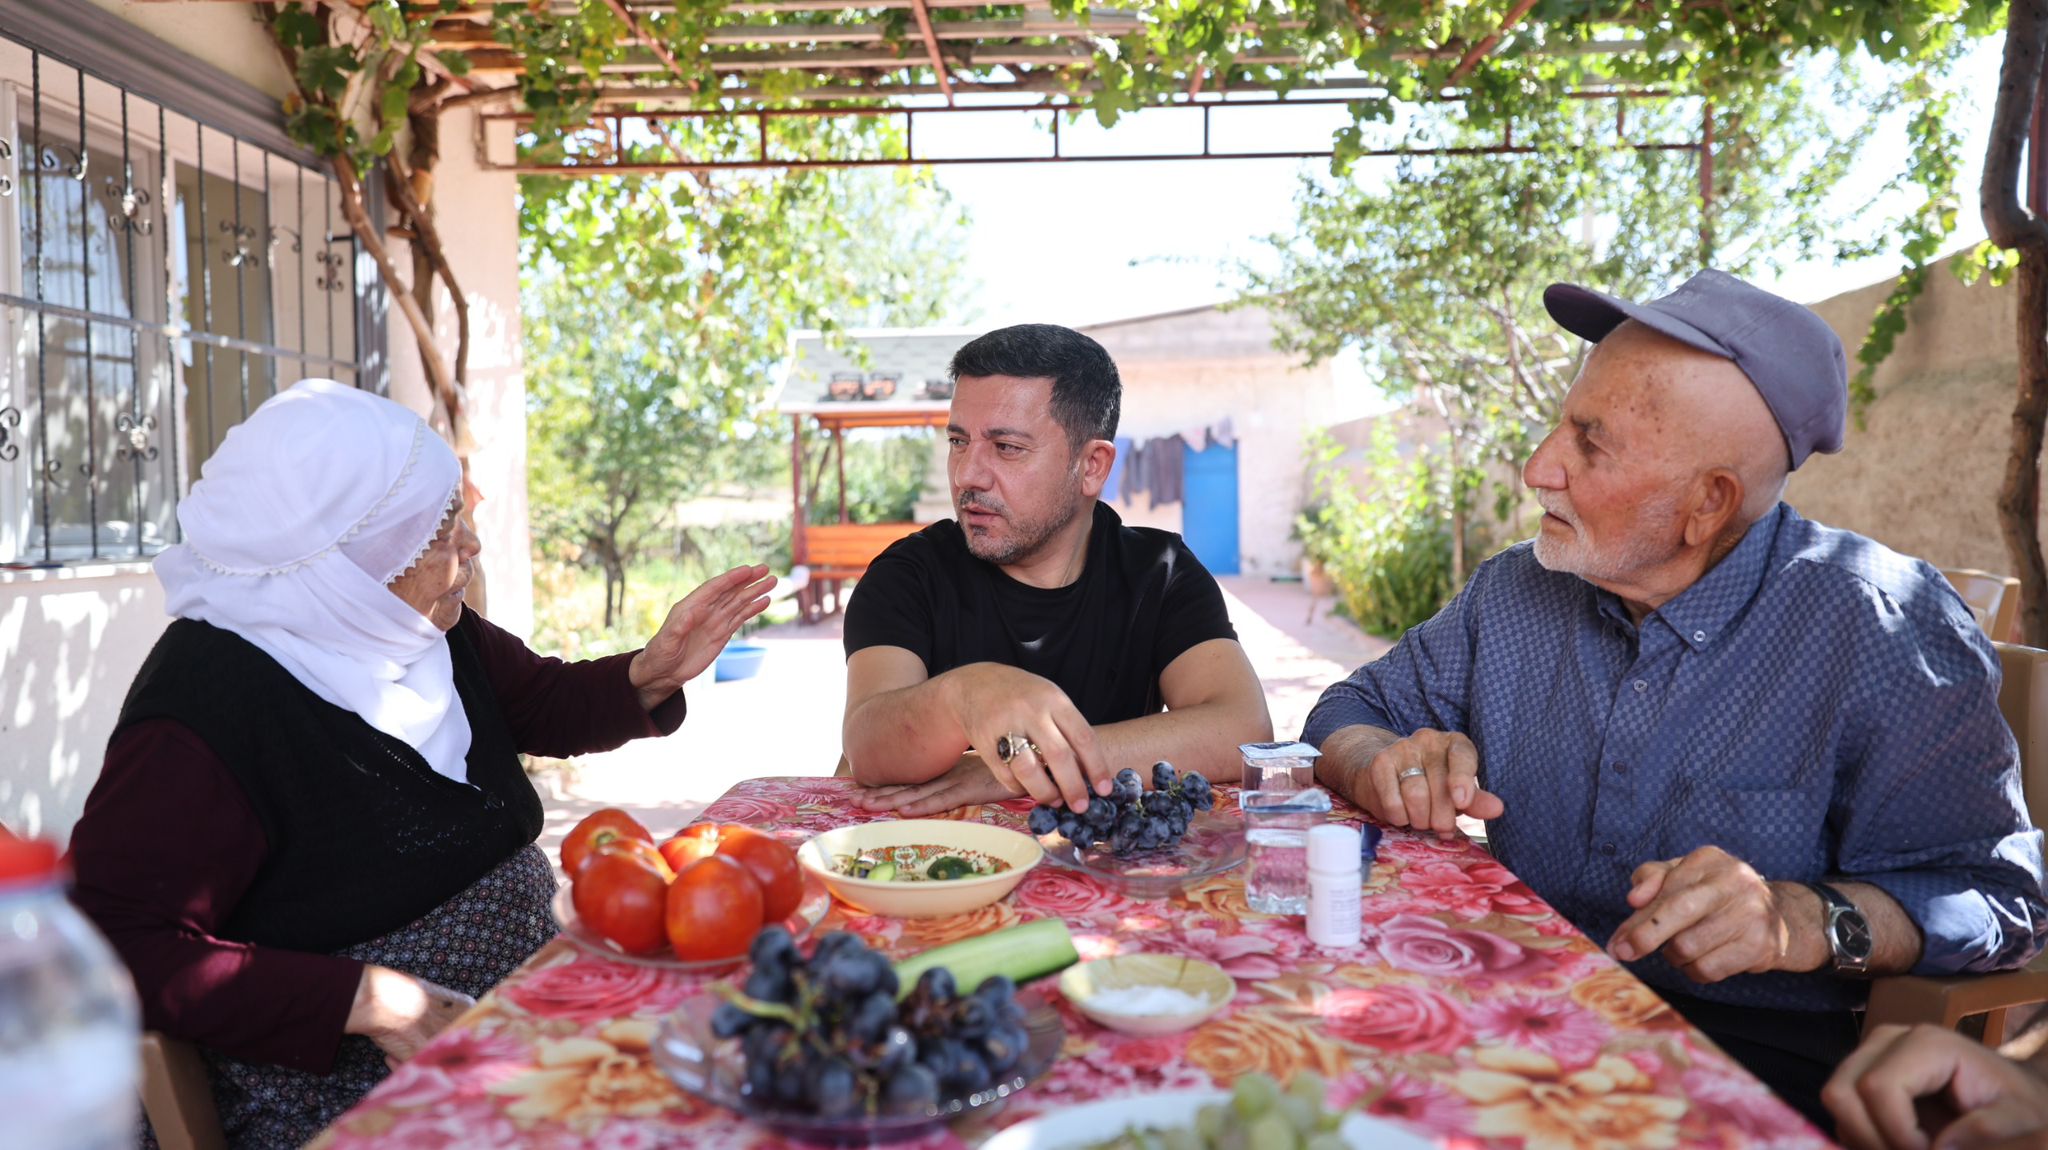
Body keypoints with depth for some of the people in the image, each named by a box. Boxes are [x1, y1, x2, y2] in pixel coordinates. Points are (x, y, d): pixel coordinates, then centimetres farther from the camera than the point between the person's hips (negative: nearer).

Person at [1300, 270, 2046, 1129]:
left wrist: (1806, 922, -28)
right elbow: (1350, 711, 15)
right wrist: (1382, 764, -9)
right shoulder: (1515, 594, 8)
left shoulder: (1886, 625, -8)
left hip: (1754, 1048, -4)